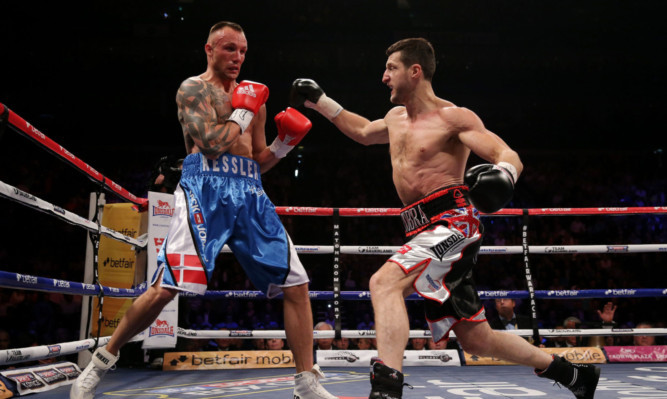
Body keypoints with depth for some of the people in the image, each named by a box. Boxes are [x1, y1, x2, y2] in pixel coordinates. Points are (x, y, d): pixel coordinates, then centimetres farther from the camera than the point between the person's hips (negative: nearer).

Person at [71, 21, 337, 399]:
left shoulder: (253, 97, 24)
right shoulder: (193, 88, 6)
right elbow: (211, 142, -11)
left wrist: (285, 143, 9)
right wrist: (244, 111, -1)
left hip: (251, 194, 6)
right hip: (206, 187, -6)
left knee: (296, 283, -2)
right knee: (166, 288, -15)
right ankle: (102, 360, 6)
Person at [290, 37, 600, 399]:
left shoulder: (453, 117, -6)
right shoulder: (396, 118, 18)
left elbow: (509, 155, -13)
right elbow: (363, 132, 38)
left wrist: (503, 173, -37)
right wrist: (320, 102, 34)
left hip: (452, 223, -8)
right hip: (426, 231, 9)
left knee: (385, 282, -30)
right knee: (476, 340, 13)